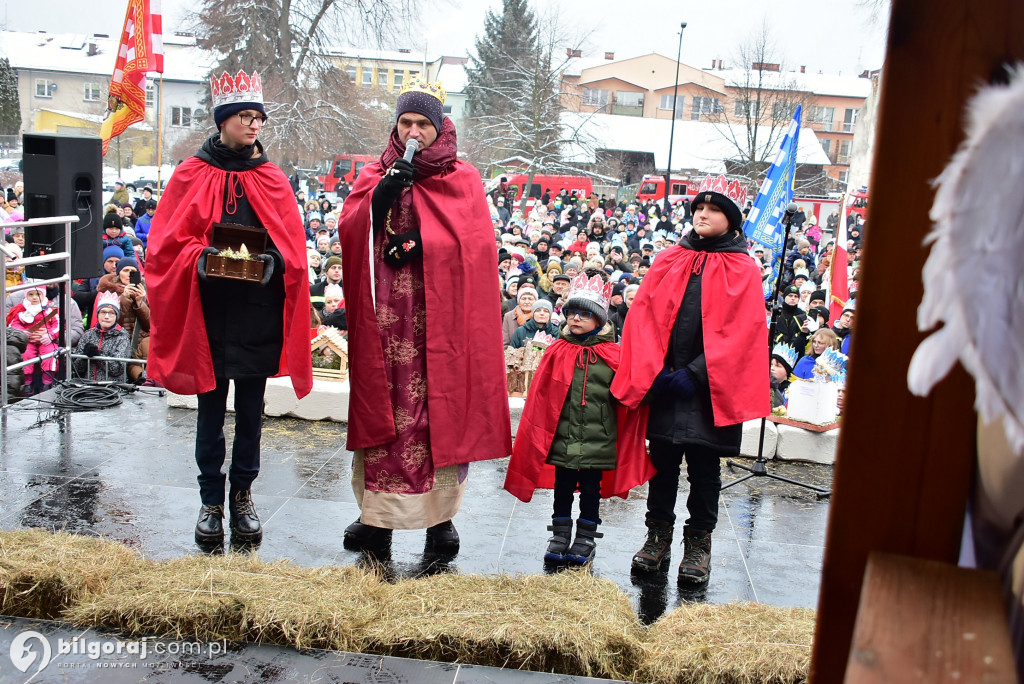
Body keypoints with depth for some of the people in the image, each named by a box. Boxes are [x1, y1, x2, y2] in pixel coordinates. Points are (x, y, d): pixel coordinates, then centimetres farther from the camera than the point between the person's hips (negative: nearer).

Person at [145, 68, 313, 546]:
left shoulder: (273, 180, 8)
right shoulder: (192, 175, 3)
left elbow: (293, 250, 5)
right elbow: (167, 245, 0)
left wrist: (271, 262, -16)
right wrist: (198, 259, -19)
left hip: (258, 314, 1)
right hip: (208, 313, -1)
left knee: (251, 411, 9)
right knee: (211, 412, 7)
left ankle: (242, 495, 24)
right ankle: (211, 501, 19)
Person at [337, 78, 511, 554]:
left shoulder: (463, 181, 9)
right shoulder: (374, 176, 15)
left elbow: (475, 241, -5)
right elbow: (349, 229, 0)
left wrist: (420, 243, -15)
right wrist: (382, 195, -15)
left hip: (441, 314, -1)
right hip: (385, 316, 2)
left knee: (442, 411, -2)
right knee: (383, 410, 2)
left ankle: (440, 514, 10)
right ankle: (377, 515, 12)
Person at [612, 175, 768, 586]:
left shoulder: (744, 271, 2)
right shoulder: (668, 261, 10)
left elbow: (741, 332, -7)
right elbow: (643, 315, 3)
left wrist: (694, 375, -14)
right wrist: (654, 371, -10)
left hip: (709, 389, -2)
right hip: (663, 383, 2)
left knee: (704, 467, 5)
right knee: (663, 460, 9)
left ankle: (698, 543, 20)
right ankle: (659, 535, 23)